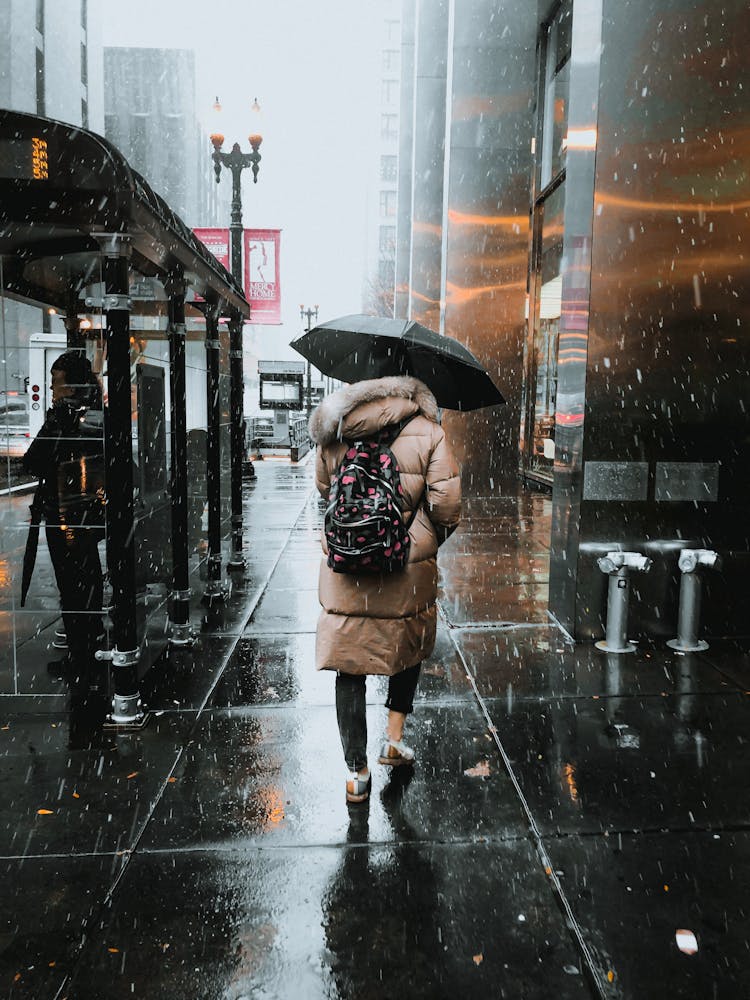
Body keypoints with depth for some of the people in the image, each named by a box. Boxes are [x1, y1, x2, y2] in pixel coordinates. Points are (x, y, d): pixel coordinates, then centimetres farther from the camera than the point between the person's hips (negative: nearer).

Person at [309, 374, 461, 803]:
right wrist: (432, 539, 10)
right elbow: (446, 503, -8)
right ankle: (395, 739, 28)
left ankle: (357, 771, 15)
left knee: (350, 666, 9)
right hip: (408, 569, -1)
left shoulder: (333, 434, 4)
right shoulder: (428, 433, -3)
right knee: (409, 648, 25)